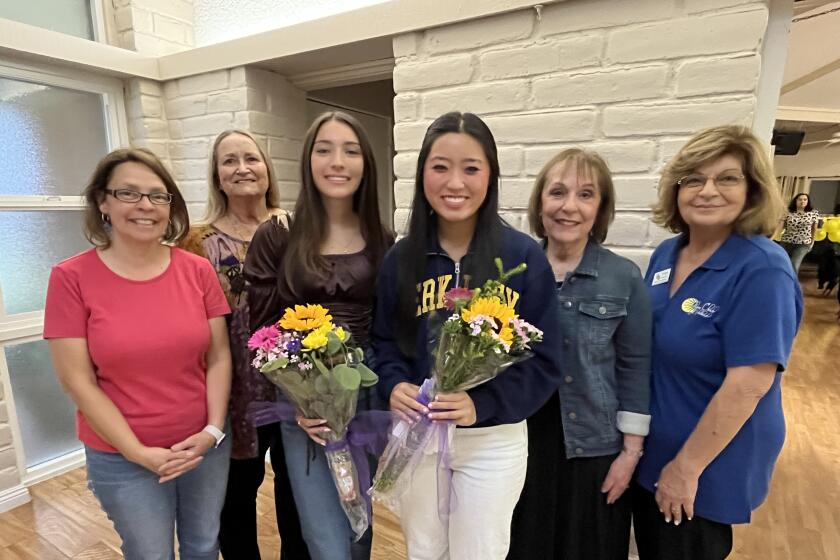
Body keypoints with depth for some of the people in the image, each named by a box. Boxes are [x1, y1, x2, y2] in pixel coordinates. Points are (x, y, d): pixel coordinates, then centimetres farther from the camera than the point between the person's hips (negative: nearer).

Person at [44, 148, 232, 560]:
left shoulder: (198, 270, -5)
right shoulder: (72, 277, -11)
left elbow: (219, 357, -2)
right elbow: (78, 381, -10)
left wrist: (213, 430, -11)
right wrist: (139, 453, -13)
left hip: (205, 446, 2)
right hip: (121, 458, -2)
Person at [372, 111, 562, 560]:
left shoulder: (525, 257, -12)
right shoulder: (401, 258, -3)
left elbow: (543, 360, -10)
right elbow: (384, 341, 3)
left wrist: (482, 404, -24)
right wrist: (394, 386, -17)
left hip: (493, 440, -2)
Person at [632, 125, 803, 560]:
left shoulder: (762, 270, -22)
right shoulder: (666, 254, 0)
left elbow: (749, 384, -25)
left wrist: (687, 467, -20)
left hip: (707, 466, -6)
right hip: (650, 451, 7)